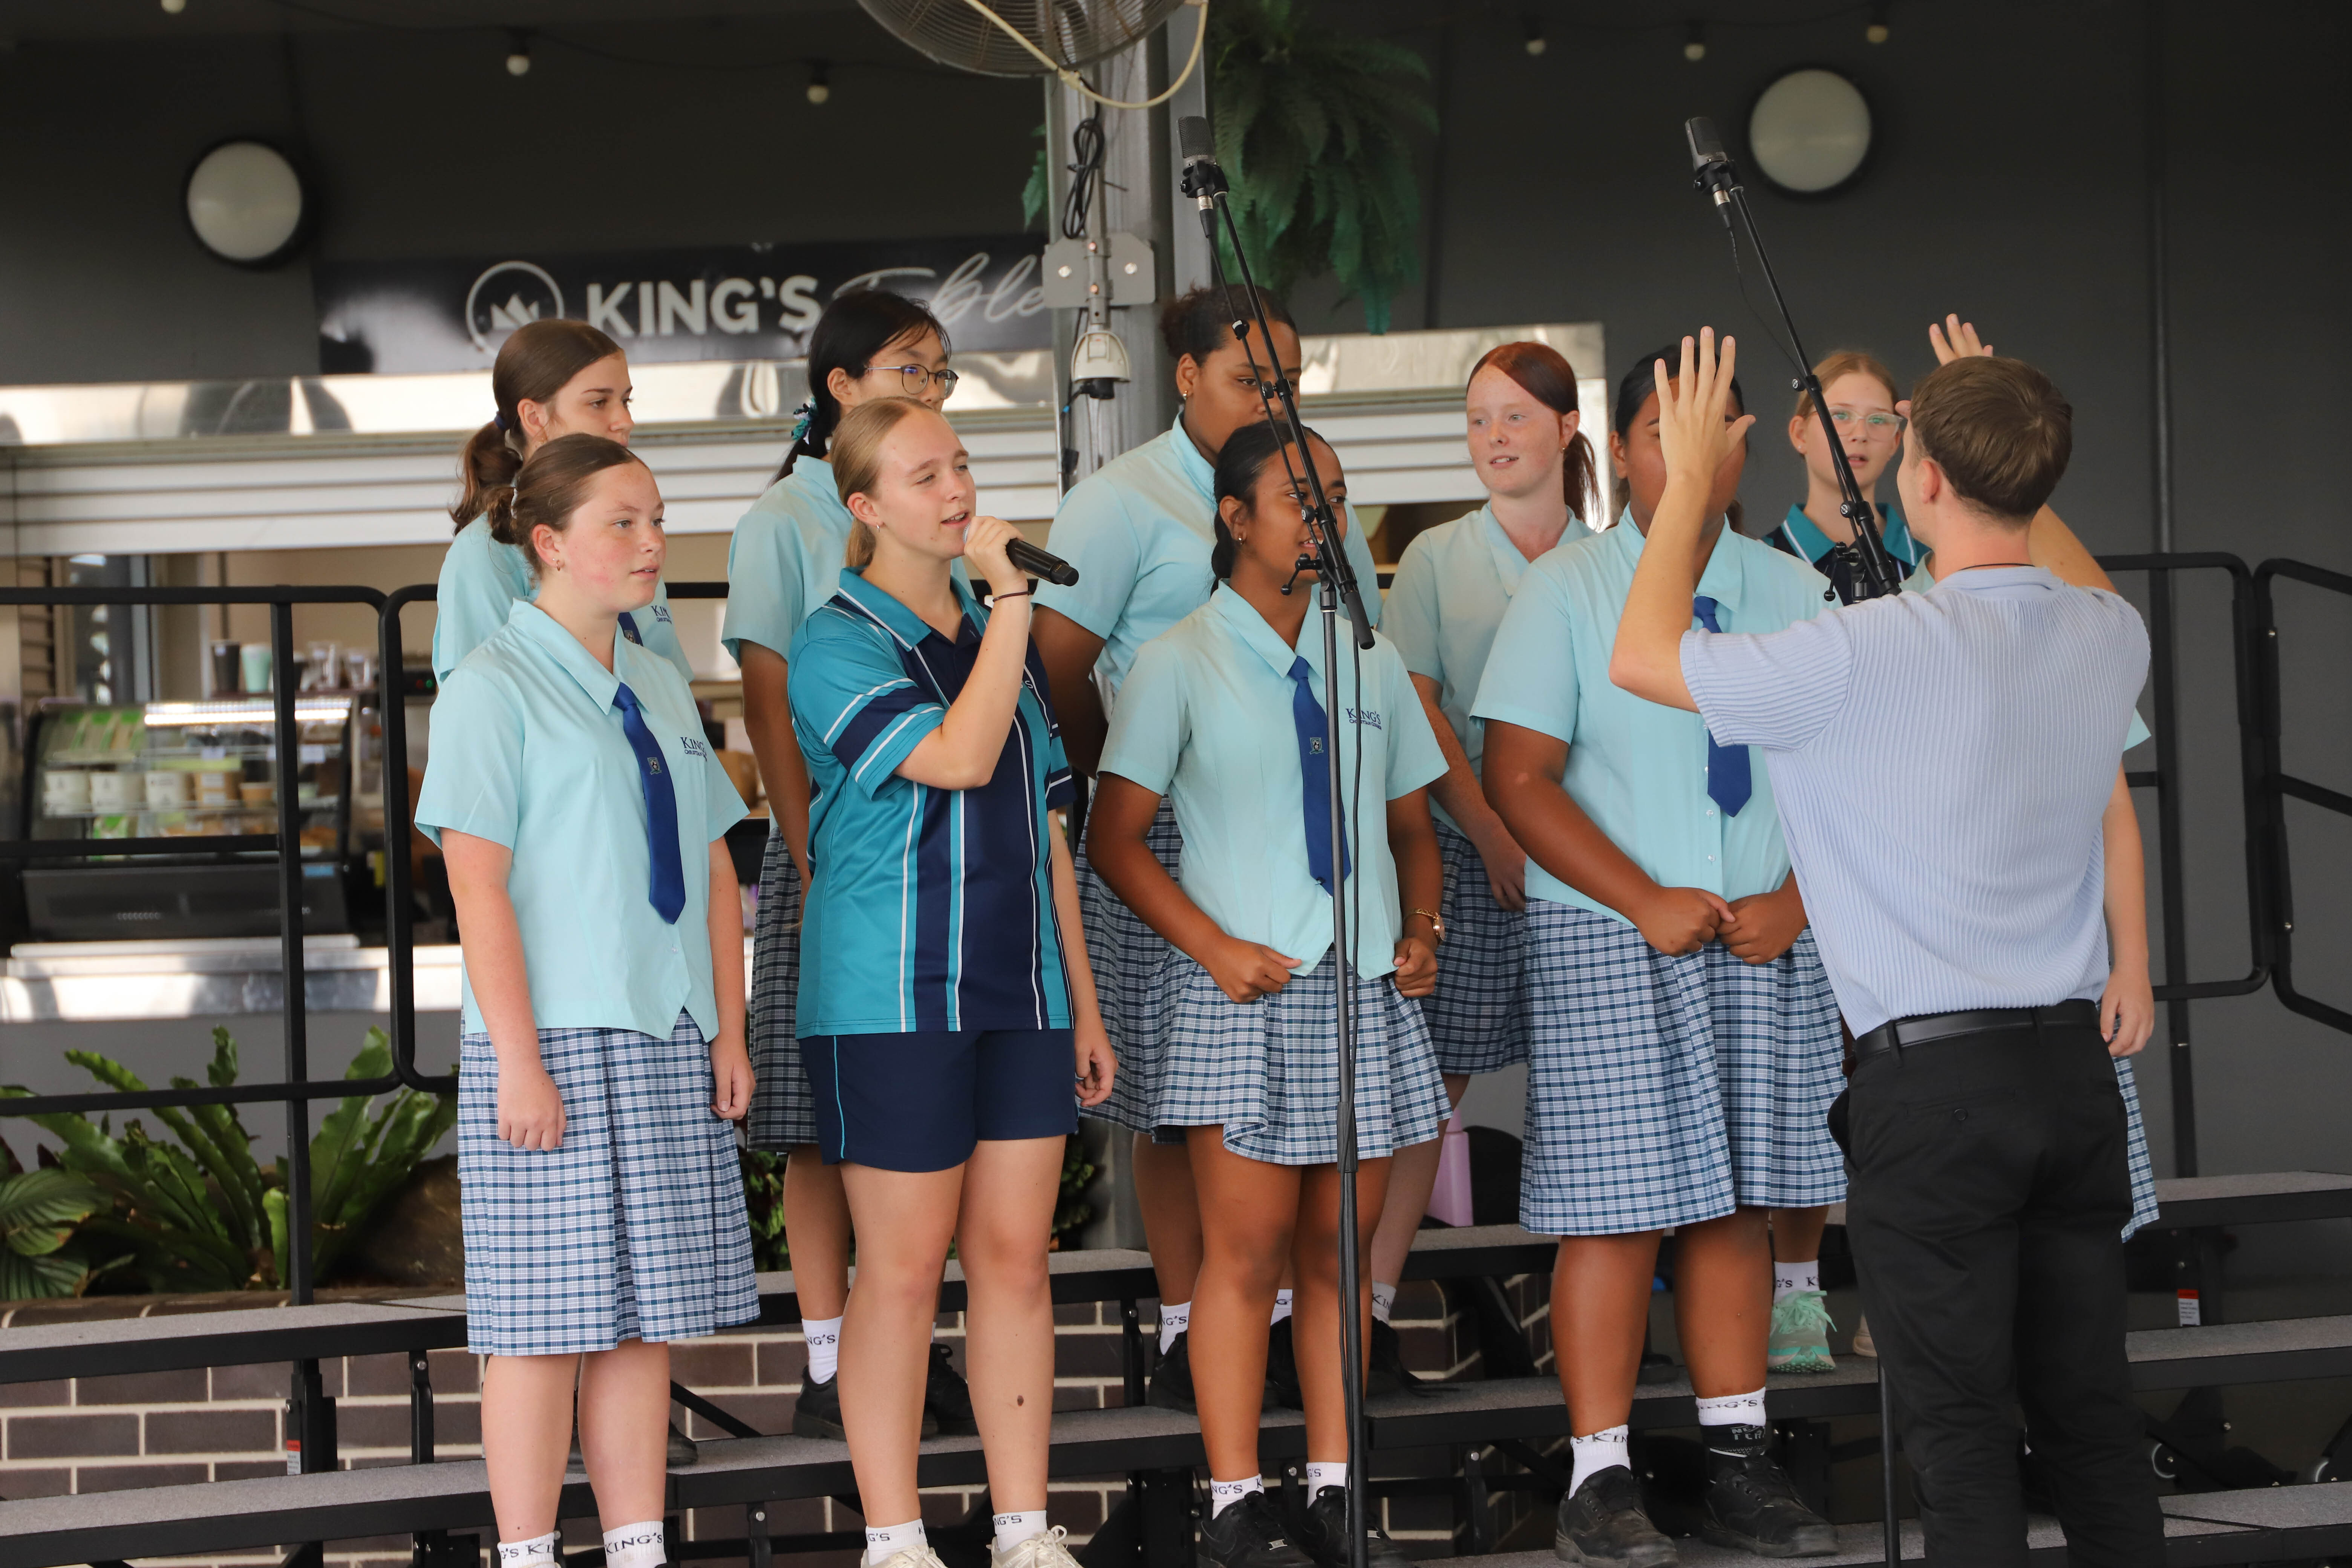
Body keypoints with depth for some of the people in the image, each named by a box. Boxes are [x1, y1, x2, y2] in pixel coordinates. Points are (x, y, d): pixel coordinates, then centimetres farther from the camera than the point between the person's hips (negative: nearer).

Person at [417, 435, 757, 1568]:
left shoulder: (661, 690, 15)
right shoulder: (494, 689, -7)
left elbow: (715, 871, 16)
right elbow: (478, 885, -12)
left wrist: (730, 1030, 8)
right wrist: (518, 1062, -16)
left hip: (668, 1047, 6)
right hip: (556, 1044, -6)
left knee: (645, 1317, 9)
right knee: (547, 1321, -3)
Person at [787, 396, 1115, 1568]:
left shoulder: (1000, 638, 15)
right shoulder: (838, 645, -7)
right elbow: (957, 757, -22)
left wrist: (1083, 1003, 16)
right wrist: (1011, 597, -18)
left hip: (1020, 994, 6)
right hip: (890, 1000, -6)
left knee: (1016, 1259, 6)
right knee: (904, 1270, -1)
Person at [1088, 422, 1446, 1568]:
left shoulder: (1368, 661, 15)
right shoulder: (1180, 663, 1)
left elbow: (1411, 825, 20)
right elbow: (1115, 837, -1)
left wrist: (1420, 931, 2)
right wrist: (1216, 947, -11)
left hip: (1367, 988, 4)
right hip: (1247, 987, -4)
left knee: (1341, 1248, 6)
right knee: (1246, 1250, -4)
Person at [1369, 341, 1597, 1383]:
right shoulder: (1437, 559, 6)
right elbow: (1417, 710, 0)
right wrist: (1490, 831, -11)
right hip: (1467, 853, -2)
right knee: (1431, 1072, -4)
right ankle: (1372, 1300, -2)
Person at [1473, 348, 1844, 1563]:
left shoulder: (1794, 594, 8)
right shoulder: (1565, 589, -3)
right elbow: (1518, 780, -7)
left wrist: (1794, 900, -7)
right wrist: (1649, 903, -14)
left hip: (1767, 938, 4)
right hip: (1608, 939, -4)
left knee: (1736, 1201, 7)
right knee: (1617, 1209, -5)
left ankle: (1737, 1462, 14)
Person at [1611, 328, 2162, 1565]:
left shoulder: (1875, 653, -17)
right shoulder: (2111, 638, 3)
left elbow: (1643, 657, -6)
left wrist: (1691, 477, 5)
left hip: (1933, 1078, -6)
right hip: (2075, 1059, 6)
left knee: (1959, 1427, 0)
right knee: (2090, 1410, 13)